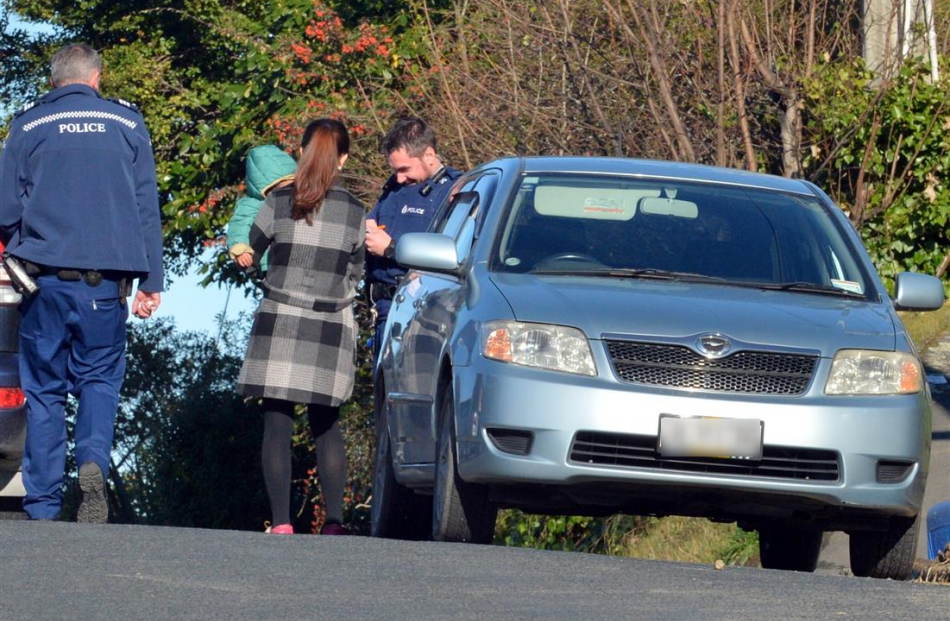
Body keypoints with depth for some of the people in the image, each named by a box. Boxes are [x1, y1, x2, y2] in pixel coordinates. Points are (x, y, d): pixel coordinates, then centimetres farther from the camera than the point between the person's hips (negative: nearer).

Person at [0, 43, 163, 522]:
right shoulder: (127, 123, 6)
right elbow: (147, 207, 4)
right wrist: (151, 280, 7)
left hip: (45, 275, -1)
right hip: (105, 280, 1)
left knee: (43, 388, 7)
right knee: (100, 376, 13)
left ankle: (42, 508, 4)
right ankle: (94, 461, -15)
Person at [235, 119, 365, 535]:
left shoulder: (279, 203, -3)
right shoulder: (354, 213, 2)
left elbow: (248, 254, 9)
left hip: (279, 323, -2)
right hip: (331, 331, 2)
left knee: (277, 425, -1)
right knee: (326, 426, 11)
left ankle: (281, 523, -8)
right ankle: (334, 521, 3)